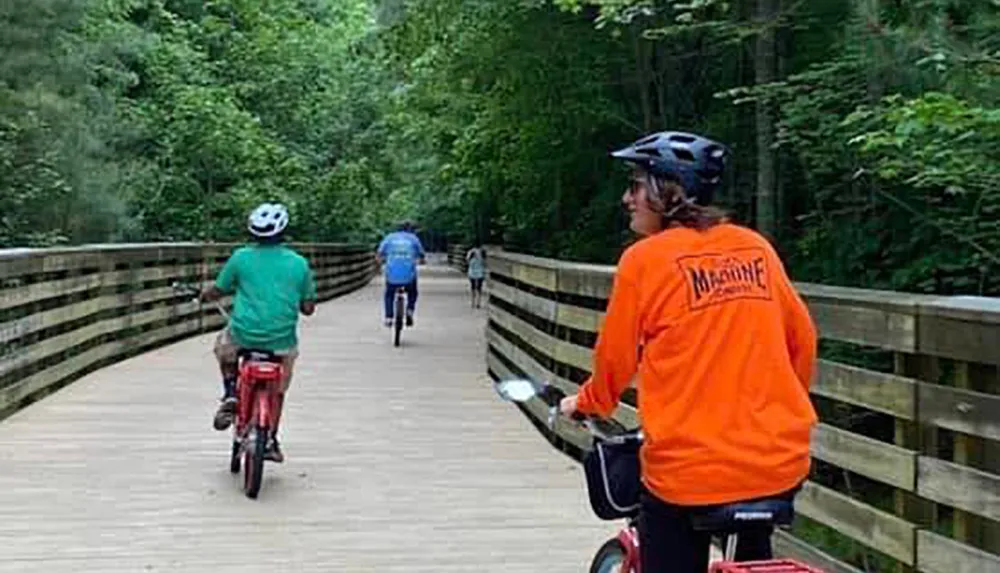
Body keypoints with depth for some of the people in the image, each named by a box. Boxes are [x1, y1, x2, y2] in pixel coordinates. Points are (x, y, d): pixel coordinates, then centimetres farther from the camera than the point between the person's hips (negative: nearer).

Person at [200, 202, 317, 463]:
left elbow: (217, 291, 8)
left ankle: (230, 394, 18)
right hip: (281, 341, 1)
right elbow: (308, 308, 5)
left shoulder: (241, 257, -2)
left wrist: (205, 294, 31)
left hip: (244, 336, -1)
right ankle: (270, 441, 27)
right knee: (277, 390, 24)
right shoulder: (299, 263, 1)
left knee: (223, 344, 34)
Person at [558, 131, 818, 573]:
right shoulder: (756, 248, 5)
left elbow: (615, 358, 1)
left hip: (686, 470, -4)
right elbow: (802, 338, 10)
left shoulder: (645, 258, -7)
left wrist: (586, 404, 21)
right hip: (778, 462, 5)